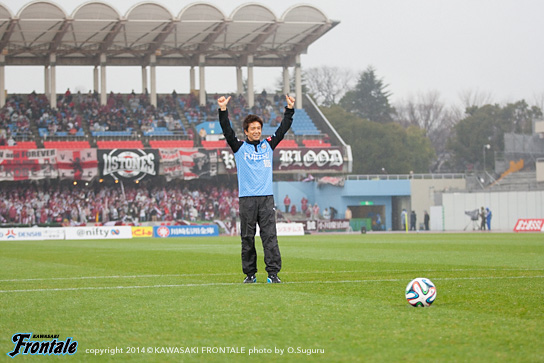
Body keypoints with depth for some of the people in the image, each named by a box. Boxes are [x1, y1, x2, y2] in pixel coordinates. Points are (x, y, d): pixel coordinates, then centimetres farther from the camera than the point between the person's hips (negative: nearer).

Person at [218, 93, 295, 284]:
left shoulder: (268, 145, 14)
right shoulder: (239, 147, 7)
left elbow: (283, 128, 12)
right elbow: (227, 131, -4)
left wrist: (290, 109, 2)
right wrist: (223, 110, -15)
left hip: (267, 197, 1)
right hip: (246, 198, -1)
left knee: (270, 236, -5)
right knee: (247, 238, 2)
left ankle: (273, 273, -7)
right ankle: (250, 274, 8)